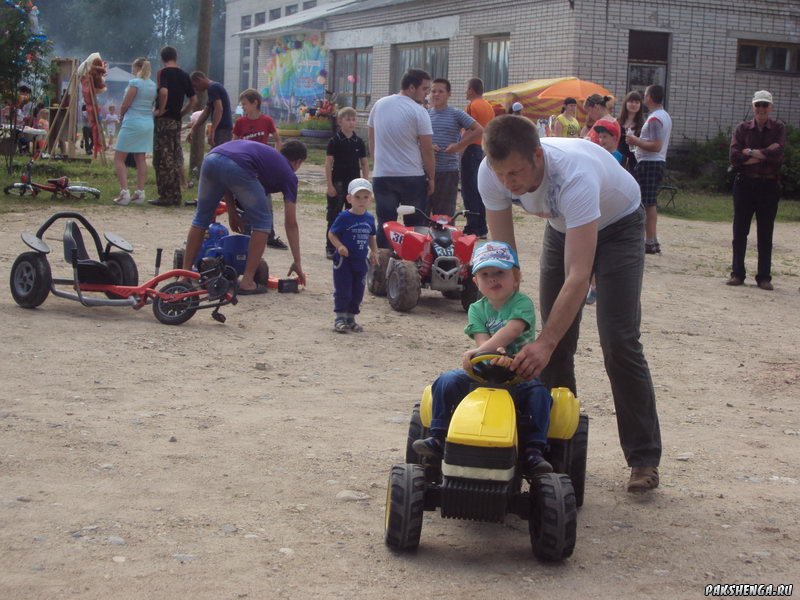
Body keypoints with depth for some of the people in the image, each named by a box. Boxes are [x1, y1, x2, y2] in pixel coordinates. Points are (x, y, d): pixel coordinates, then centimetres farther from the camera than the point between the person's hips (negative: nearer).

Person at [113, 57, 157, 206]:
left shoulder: (135, 83, -11)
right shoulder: (153, 85, 9)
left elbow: (125, 105, -9)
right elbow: (151, 105, 11)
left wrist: (121, 115, 9)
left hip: (132, 123, -7)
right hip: (148, 123, 7)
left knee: (119, 158, -1)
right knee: (140, 159, 11)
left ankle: (124, 192, -11)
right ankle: (140, 193, 8)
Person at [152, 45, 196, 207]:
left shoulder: (163, 73, -8)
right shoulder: (184, 75, 12)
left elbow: (163, 91, -27)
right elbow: (193, 100, 13)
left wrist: (160, 109, -15)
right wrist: (181, 114, 16)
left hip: (164, 120, -7)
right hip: (177, 121, 7)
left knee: (163, 159, -4)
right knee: (175, 159, 12)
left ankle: (166, 196, -5)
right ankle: (176, 196, 14)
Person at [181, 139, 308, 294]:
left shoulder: (265, 154, 40)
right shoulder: (288, 173, 24)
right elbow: (291, 224, 24)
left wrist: (232, 213, 35)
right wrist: (297, 262, 30)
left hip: (211, 158, 6)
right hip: (237, 167, -6)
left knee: (201, 218, 24)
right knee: (262, 222, 14)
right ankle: (247, 282, 11)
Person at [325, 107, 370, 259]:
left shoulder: (359, 142, 5)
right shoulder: (335, 141, -6)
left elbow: (364, 163, 10)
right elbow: (328, 163, -7)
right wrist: (329, 185, -11)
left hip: (354, 184, 4)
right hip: (338, 183, -4)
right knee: (334, 217, 1)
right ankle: (330, 248, 6)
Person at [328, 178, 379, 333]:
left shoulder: (369, 218, 5)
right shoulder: (344, 217, -12)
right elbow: (331, 234, -10)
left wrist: (374, 252, 6)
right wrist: (339, 246, -25)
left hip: (361, 261, 6)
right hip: (344, 261, -6)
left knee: (358, 292, 11)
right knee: (343, 291, -4)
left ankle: (351, 319, 22)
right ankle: (340, 319, 4)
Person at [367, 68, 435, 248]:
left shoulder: (379, 105, 6)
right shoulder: (418, 111, -10)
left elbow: (371, 141, 14)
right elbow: (427, 150, -9)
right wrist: (431, 178, 1)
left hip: (382, 176, 4)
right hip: (412, 178, -4)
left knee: (385, 225, 7)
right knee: (414, 226, 5)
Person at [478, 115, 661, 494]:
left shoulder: (574, 175, -44)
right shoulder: (491, 175, -27)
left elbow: (578, 275, -48)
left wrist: (544, 343, -55)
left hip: (618, 224, -5)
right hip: (563, 225, 5)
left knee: (619, 341, -13)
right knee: (554, 339, -1)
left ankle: (644, 459, -4)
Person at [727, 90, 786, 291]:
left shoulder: (778, 129, 1)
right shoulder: (743, 128, 3)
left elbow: (777, 154, -16)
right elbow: (734, 158, -9)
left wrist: (750, 152, -12)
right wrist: (764, 155, -13)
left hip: (769, 186, -1)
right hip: (745, 184, 1)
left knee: (765, 234, 4)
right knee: (740, 231, 5)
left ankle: (764, 277, 9)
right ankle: (737, 273, 13)